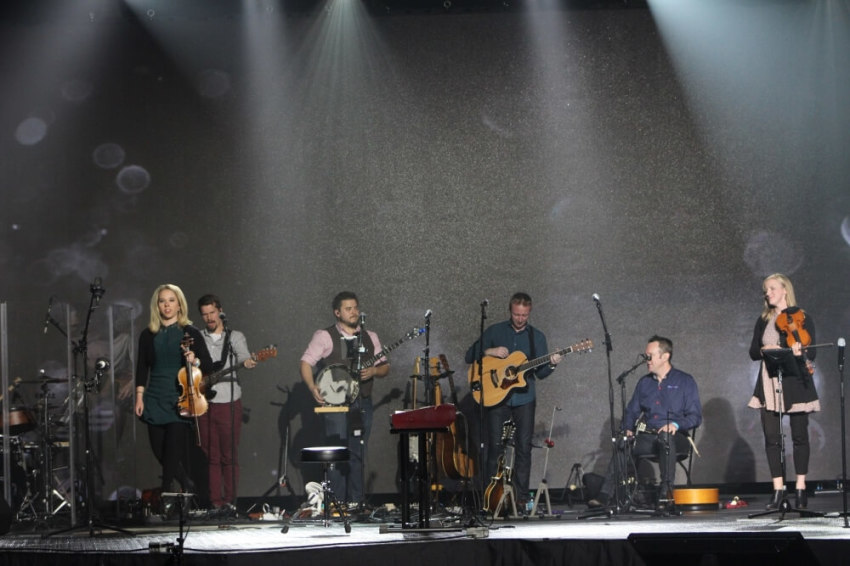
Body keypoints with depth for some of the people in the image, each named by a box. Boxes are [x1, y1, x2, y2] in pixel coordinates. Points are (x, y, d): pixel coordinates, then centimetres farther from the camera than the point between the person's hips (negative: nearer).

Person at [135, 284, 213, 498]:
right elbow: (142, 367, 9)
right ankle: (188, 486, 27)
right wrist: (139, 396, 2)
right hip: (155, 398, 4)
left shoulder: (190, 333, 0)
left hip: (179, 399, -3)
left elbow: (208, 365, 0)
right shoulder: (148, 334, 8)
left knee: (173, 450, -9)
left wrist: (195, 361, -20)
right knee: (159, 450, 5)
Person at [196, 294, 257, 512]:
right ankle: (215, 501, 6)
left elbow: (242, 355, -14)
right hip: (204, 403, 3)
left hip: (228, 402, -2)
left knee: (230, 455, -2)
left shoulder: (235, 337, 5)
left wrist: (246, 362, -35)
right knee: (211, 455, 3)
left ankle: (230, 501, 3)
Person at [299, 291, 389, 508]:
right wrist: (313, 387, -19)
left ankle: (356, 501, 12)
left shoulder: (369, 338, 14)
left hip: (363, 403, 4)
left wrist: (374, 370, -7)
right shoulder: (325, 336, 0)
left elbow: (385, 367, 15)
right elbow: (306, 363, -4)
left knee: (358, 453, 6)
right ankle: (338, 502, -3)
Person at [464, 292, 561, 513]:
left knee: (524, 447, -2)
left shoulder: (537, 337, 10)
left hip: (524, 399, 1)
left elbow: (540, 373, 9)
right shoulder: (495, 331, 6)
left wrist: (551, 364, -11)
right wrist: (490, 351, -12)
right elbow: (470, 356, 5)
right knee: (495, 445, -5)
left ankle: (521, 497, 3)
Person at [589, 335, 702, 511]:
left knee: (666, 437, -40)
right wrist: (627, 429, -1)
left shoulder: (685, 381, 3)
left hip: (675, 437, -4)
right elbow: (631, 411, 21)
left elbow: (695, 416, -4)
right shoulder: (644, 383, 19)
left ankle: (666, 493, -42)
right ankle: (604, 495, -33)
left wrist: (676, 424, -23)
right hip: (647, 436, 4)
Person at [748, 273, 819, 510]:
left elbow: (811, 353, -4)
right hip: (769, 384, 3)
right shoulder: (764, 320, 14)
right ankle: (778, 489, 3)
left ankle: (800, 488, 7)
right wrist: (763, 350, -11)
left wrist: (800, 352, -26)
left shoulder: (801, 317, 2)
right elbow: (752, 352, 11)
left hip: (795, 383, -3)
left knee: (799, 436, 1)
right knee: (771, 437, -1)